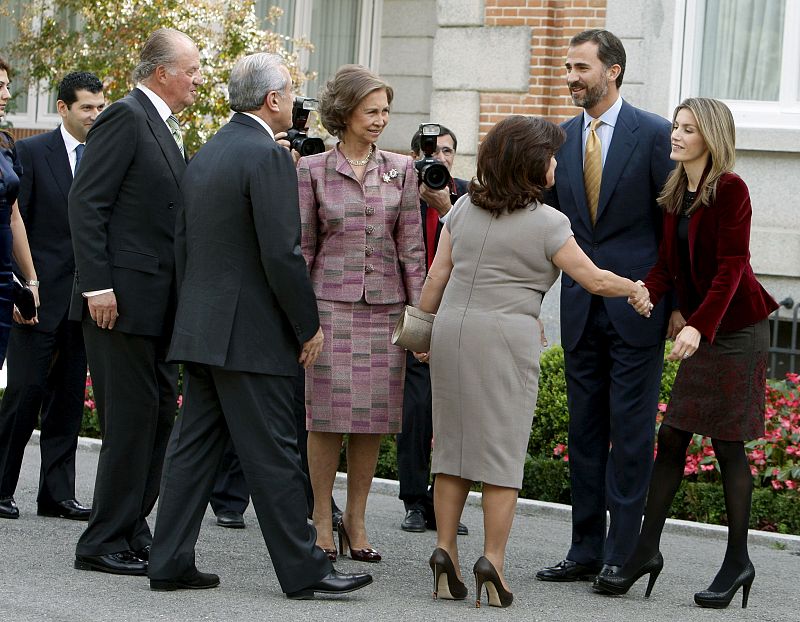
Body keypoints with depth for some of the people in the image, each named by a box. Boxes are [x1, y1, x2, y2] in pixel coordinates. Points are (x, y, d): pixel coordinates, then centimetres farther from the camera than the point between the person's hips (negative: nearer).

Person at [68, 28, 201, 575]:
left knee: (161, 413, 10)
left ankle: (132, 529, 17)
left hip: (163, 303, 9)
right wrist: (97, 286, -21)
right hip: (124, 297, -9)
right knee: (132, 417, -8)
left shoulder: (168, 129, 18)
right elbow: (86, 204, -16)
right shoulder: (126, 117, -10)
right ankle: (105, 544, -2)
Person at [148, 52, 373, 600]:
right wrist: (309, 326, -10)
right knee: (272, 454, -4)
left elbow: (183, 244, 18)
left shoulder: (206, 155, 14)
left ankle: (171, 563, 11)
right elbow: (282, 253, -19)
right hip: (250, 334, -9)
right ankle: (303, 570, 1)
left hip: (200, 329, 9)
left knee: (195, 447, 10)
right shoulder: (268, 157, -15)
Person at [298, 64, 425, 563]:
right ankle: (323, 521, 6)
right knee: (327, 412, -4)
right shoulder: (313, 171, 2)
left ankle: (356, 520, 13)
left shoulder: (400, 170, 8)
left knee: (373, 416, 3)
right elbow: (303, 246, 4)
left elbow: (411, 246, 8)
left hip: (385, 307, 2)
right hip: (331, 303, -2)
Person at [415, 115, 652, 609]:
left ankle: (445, 549, 7)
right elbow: (595, 280, 0)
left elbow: (436, 278, 9)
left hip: (452, 329, 5)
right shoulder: (547, 223, -6)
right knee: (503, 449, 0)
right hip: (507, 337, -5)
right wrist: (634, 290, 18)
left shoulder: (466, 208, 8)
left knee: (453, 441, 10)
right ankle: (493, 559, -4)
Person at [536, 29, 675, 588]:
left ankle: (623, 554, 2)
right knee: (585, 430, 9)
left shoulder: (654, 134, -6)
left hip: (637, 305, -5)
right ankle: (586, 550, 15)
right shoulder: (561, 139, 8)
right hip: (581, 307, 5)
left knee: (631, 429, -2)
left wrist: (679, 305, -7)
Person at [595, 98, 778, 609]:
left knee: (727, 442, -3)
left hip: (737, 327, -7)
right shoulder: (675, 194, 10)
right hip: (699, 328, 7)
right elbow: (668, 265, 5)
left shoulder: (730, 189, -13)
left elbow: (731, 268, -19)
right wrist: (640, 295, -15)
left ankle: (738, 562, 6)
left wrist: (699, 326, -29)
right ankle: (647, 550, 8)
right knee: (672, 436, 4)